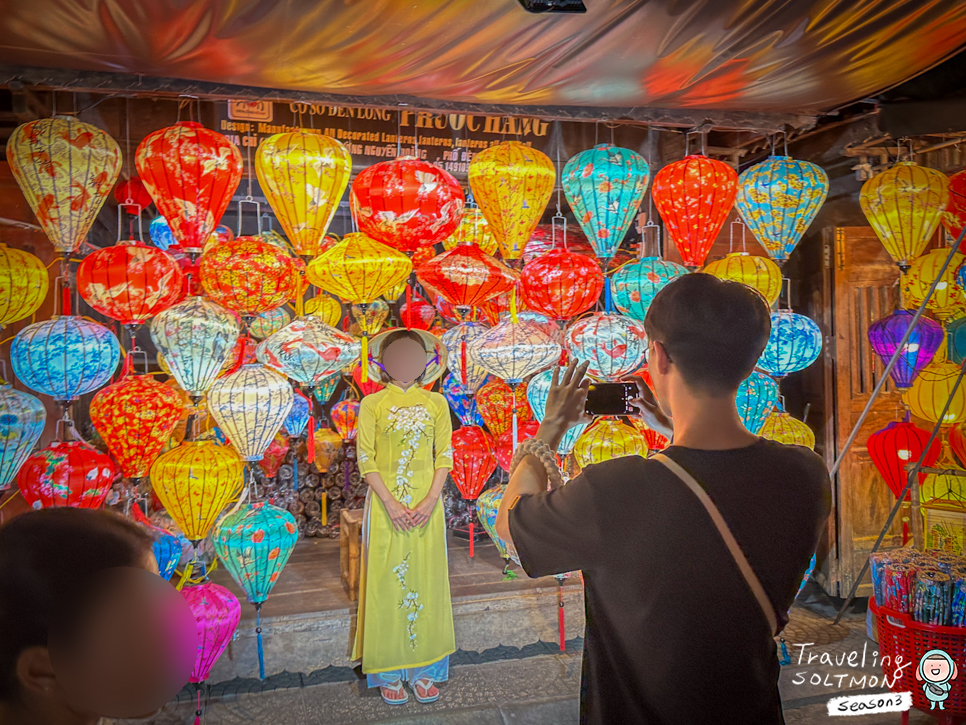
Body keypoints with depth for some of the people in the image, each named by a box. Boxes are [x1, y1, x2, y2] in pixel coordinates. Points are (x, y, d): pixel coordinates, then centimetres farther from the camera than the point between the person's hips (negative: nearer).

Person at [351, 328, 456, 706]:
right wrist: (391, 505, -13)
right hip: (386, 504, -2)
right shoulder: (372, 404, 0)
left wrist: (430, 501, -10)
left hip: (426, 504, 2)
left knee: (426, 581, 6)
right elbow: (366, 460, -4)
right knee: (386, 581, 3)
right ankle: (389, 673, 16)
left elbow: (444, 456, 3)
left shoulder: (436, 403, 6)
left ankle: (423, 669, 18)